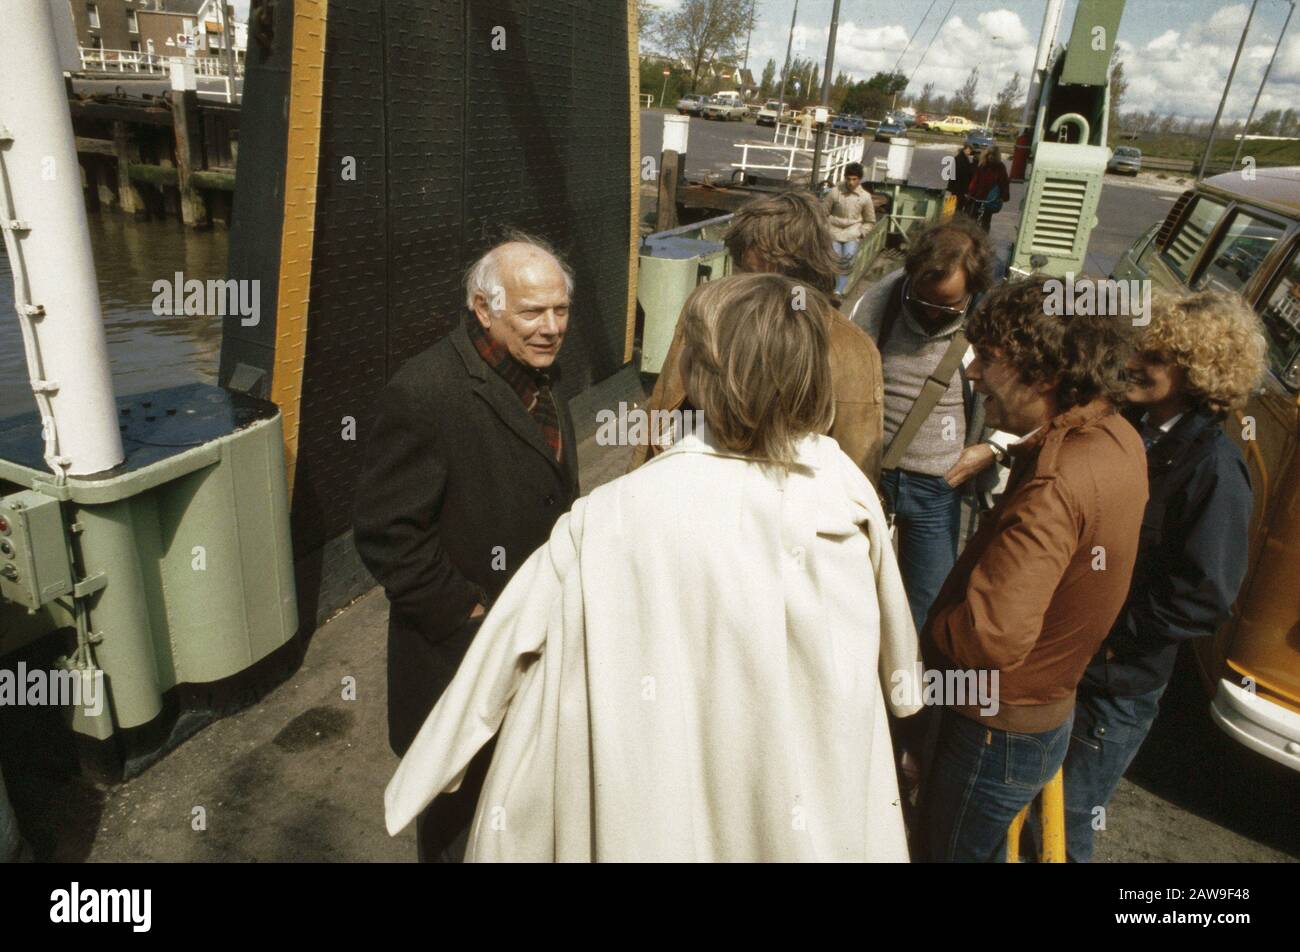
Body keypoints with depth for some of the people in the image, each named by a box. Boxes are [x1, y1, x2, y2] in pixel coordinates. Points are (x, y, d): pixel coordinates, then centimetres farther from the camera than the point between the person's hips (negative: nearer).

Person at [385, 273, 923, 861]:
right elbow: (894, 642, -1)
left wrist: (423, 775, 0)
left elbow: (505, 655, -17)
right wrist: (904, 685, 22)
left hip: (672, 815, -1)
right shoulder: (846, 488, -19)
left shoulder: (611, 520, -29)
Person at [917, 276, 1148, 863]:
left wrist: (924, 632, -19)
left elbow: (991, 639, -37)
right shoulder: (1118, 437, -3)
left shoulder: (1056, 486, -34)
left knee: (957, 847, 17)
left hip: (999, 730, -8)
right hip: (1050, 707, 9)